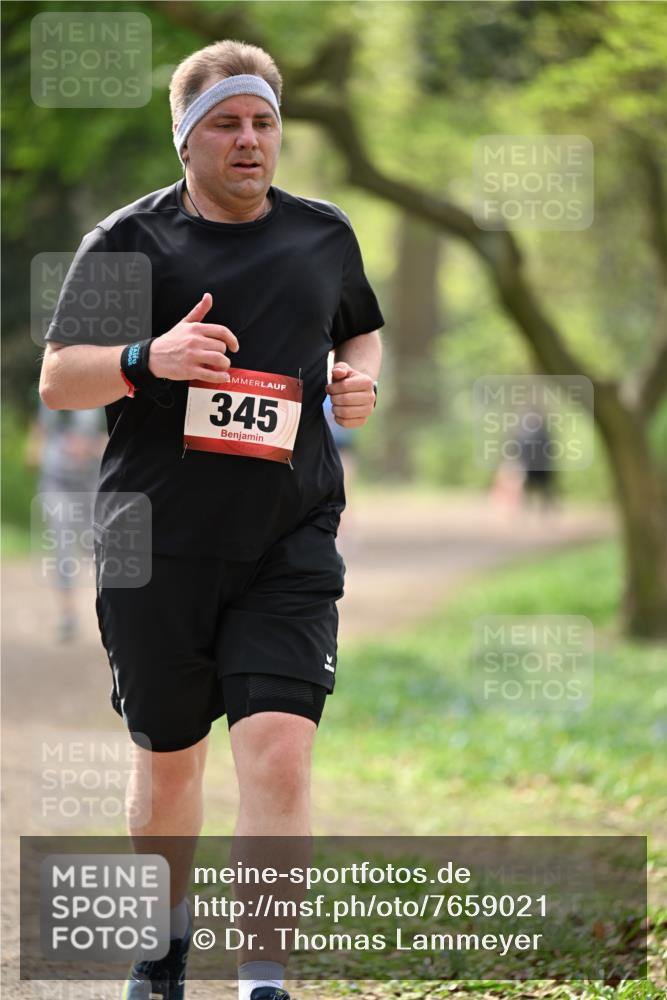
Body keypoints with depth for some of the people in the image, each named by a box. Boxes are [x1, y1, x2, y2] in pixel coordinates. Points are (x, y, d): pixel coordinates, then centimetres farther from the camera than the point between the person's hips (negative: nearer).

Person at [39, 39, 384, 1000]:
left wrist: (360, 382, 4)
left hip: (289, 548, 1)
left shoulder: (324, 235, 10)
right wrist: (147, 358, -22)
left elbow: (364, 332, 28)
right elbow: (55, 380, -3)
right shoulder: (129, 239, 0)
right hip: (156, 549, -1)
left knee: (278, 753, -15)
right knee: (170, 760, 12)